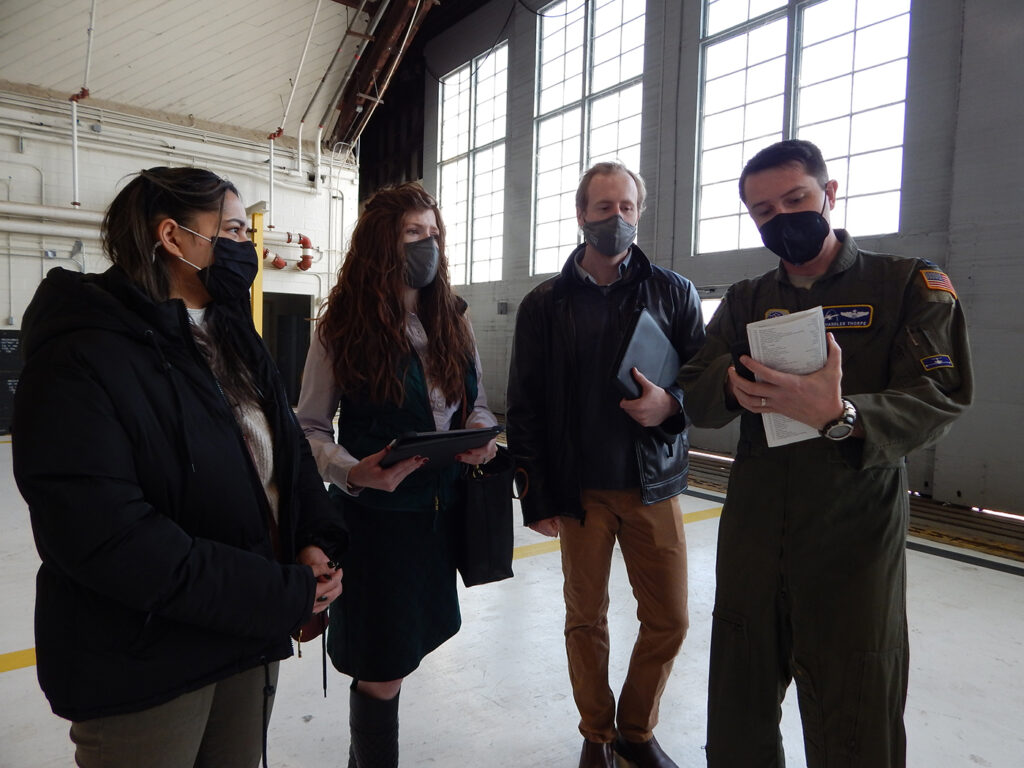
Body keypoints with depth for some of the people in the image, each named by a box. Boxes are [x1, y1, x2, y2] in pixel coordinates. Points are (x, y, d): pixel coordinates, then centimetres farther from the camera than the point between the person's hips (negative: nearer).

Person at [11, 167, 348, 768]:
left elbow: (290, 453, 8)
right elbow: (105, 537, -25)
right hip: (143, 669, -7)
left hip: (250, 636, 7)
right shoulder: (82, 356, -18)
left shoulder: (234, 341, 8)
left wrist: (316, 540, -11)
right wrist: (283, 593, -23)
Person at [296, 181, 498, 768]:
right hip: (376, 514, -5)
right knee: (383, 673, 3)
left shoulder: (452, 318, 6)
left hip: (443, 510, 5)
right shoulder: (342, 326, -7)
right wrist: (352, 471, -23)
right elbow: (310, 426, -4)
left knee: (408, 648, 19)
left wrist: (482, 433, -11)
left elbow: (478, 403, 12)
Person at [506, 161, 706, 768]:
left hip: (654, 485, 1)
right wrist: (538, 496, -4)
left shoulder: (675, 292, 4)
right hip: (580, 489, -1)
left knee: (669, 620, 9)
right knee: (586, 619, 11)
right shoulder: (546, 304, 1)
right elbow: (524, 406, 1)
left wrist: (672, 404, -18)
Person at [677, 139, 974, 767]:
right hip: (751, 533, 3)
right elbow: (694, 397, 0)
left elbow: (940, 399, -14)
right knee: (738, 715, 13)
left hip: (855, 541, -3)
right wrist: (733, 385, -23)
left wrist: (840, 416, -33)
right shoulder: (746, 302, 11)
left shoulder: (911, 284, 0)